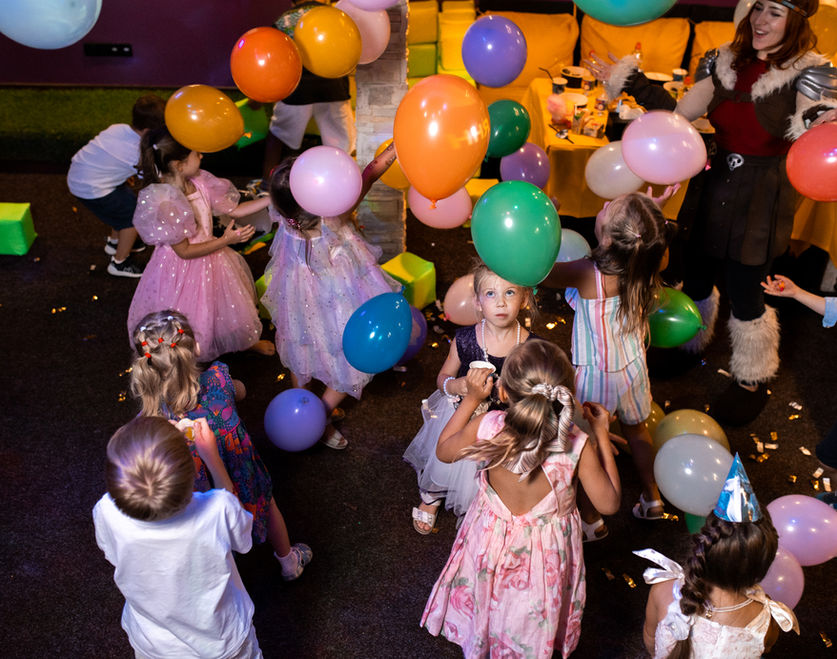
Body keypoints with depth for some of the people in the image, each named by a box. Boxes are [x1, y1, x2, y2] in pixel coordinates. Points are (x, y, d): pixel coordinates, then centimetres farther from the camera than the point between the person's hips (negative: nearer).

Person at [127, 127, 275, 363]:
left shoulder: (199, 183, -11)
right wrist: (225, 241, -29)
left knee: (228, 305, 28)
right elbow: (184, 251, -25)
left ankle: (246, 341, 55)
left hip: (210, 262, 8)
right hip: (182, 272, -8)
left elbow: (234, 210, -1)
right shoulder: (165, 202, -31)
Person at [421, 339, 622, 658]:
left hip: (492, 540, 1)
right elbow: (609, 503, -15)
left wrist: (471, 399, -5)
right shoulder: (579, 446, -32)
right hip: (548, 547, -1)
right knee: (534, 623, 30)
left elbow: (443, 451, -7)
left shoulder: (486, 427, -29)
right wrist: (601, 434, -12)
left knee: (485, 603, 32)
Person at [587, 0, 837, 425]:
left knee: (745, 292, 4)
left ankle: (752, 382, 28)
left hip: (762, 197, -4)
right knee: (694, 274, 15)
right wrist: (630, 81, -2)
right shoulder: (723, 62, 1)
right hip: (713, 185, 4)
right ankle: (690, 346, 45)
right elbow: (680, 114, 2)